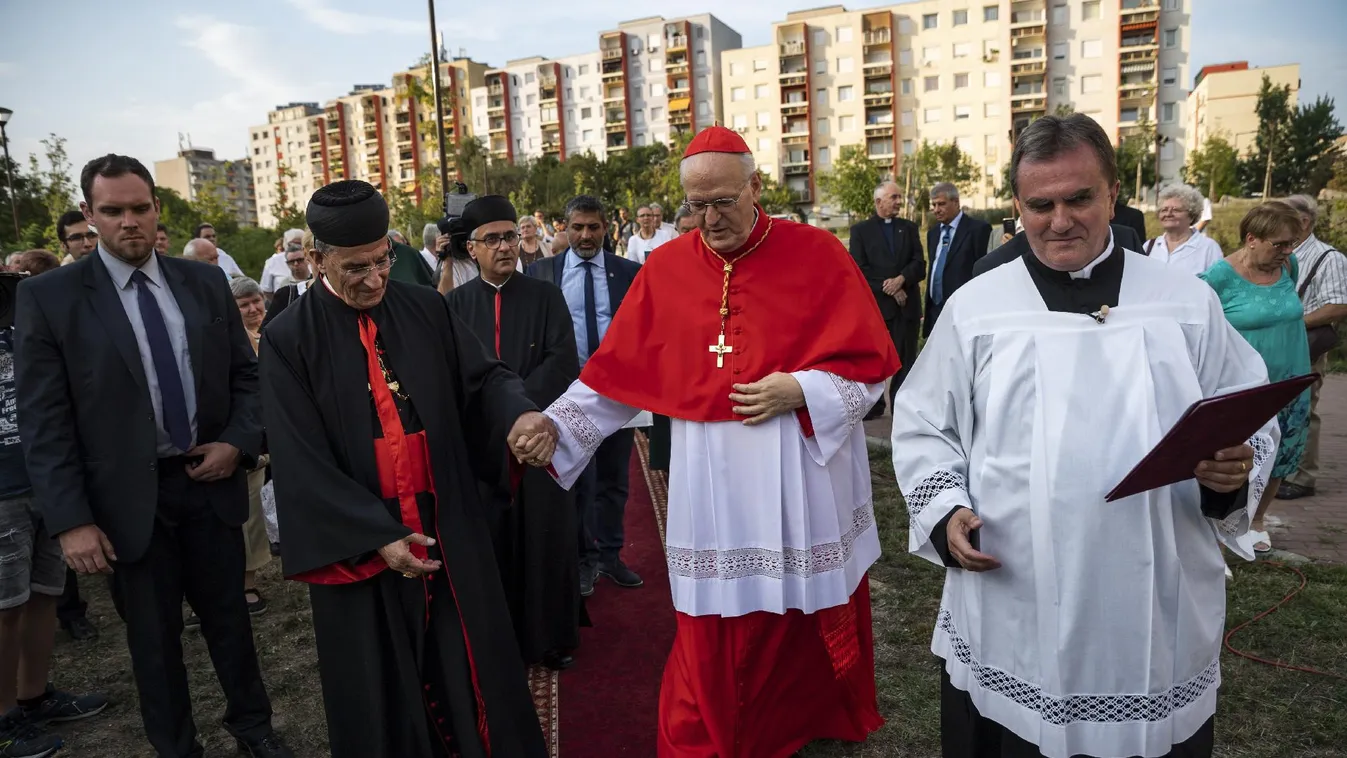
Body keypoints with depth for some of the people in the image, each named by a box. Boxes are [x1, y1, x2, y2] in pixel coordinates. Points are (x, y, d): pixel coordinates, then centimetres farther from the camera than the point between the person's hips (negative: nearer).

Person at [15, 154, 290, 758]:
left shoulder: (206, 283, 3)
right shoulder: (48, 297, -6)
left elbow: (246, 374, 10)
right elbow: (43, 422, -8)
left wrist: (238, 442, -7)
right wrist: (71, 520, -12)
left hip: (209, 481, 3)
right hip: (128, 499, -2)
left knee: (229, 617, 16)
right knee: (153, 639, 13)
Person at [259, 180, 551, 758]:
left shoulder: (427, 310, 1)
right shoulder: (289, 340, -7)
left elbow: (481, 378, 0)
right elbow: (302, 461, -10)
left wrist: (520, 413, -25)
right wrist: (376, 536, -16)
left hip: (447, 524, 2)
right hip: (358, 541, -2)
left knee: (470, 661, 13)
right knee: (381, 682, 13)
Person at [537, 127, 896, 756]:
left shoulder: (816, 253, -3)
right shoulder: (666, 269, 3)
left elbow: (870, 361, -3)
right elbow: (615, 372, 6)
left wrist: (799, 390, -16)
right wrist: (553, 425, -1)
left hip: (805, 474, -1)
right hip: (711, 482, 1)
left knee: (815, 618, 13)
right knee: (717, 638, 7)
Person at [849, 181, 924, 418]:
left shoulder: (909, 228, 13)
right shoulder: (861, 230, 4)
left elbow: (919, 265, 4)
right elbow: (860, 270, -5)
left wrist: (901, 279, -15)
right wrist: (889, 289, -12)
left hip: (906, 305, 2)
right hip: (875, 305, -2)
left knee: (905, 360, 1)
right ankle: (873, 405, 16)